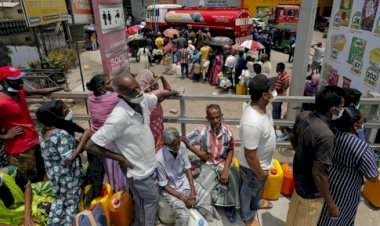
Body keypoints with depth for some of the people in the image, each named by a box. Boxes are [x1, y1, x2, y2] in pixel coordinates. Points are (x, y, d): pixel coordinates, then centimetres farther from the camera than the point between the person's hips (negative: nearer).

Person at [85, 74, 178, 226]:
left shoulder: (142, 99, -13)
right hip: (138, 170, -7)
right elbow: (90, 146, -28)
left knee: (141, 201, 28)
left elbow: (159, 97, 13)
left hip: (148, 164, 7)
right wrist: (120, 158, -21)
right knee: (151, 199, 17)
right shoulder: (118, 118, -35)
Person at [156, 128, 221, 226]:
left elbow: (187, 168, -4)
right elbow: (163, 185, -15)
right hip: (170, 188, -4)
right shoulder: (159, 159, -28)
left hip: (185, 181, 4)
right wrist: (182, 197, -18)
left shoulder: (182, 146, -17)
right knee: (183, 215, -22)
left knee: (206, 197, -11)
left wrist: (192, 190, -10)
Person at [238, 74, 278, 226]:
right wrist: (260, 173, -19)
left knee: (259, 187, 35)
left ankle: (256, 203, 66)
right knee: (248, 190, 22)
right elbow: (250, 156, -31)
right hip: (253, 166, -8)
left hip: (263, 162, 9)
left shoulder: (260, 106, -15)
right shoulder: (252, 123, -43)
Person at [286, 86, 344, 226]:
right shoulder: (326, 135, -36)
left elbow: (292, 138, 6)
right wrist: (331, 204, -19)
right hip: (311, 189, -7)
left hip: (299, 174, 7)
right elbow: (318, 173, -31)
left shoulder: (303, 116, -13)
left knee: (296, 213, 33)